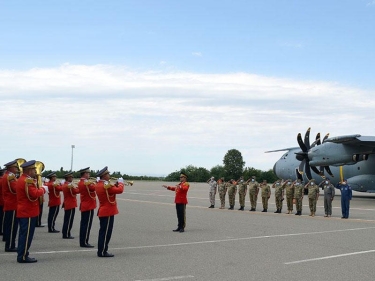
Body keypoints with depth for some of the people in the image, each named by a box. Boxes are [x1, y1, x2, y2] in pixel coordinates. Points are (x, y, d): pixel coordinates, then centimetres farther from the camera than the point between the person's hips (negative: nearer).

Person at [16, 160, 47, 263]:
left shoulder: (22, 179, 15)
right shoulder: (28, 181, -18)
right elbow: (34, 194, -26)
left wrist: (39, 188, 3)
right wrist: (43, 189, -11)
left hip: (23, 212, 11)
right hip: (28, 213, -11)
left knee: (24, 235, 14)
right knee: (27, 235, -5)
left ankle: (22, 255, 19)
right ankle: (23, 257, -1)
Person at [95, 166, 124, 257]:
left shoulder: (98, 185, 9)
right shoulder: (106, 185, -21)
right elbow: (120, 190, -21)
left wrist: (116, 184, 5)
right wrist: (121, 182, -3)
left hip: (103, 212, 10)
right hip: (108, 212, -10)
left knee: (103, 232, 14)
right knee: (106, 232, -3)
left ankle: (101, 251, 20)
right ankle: (103, 252, 1)